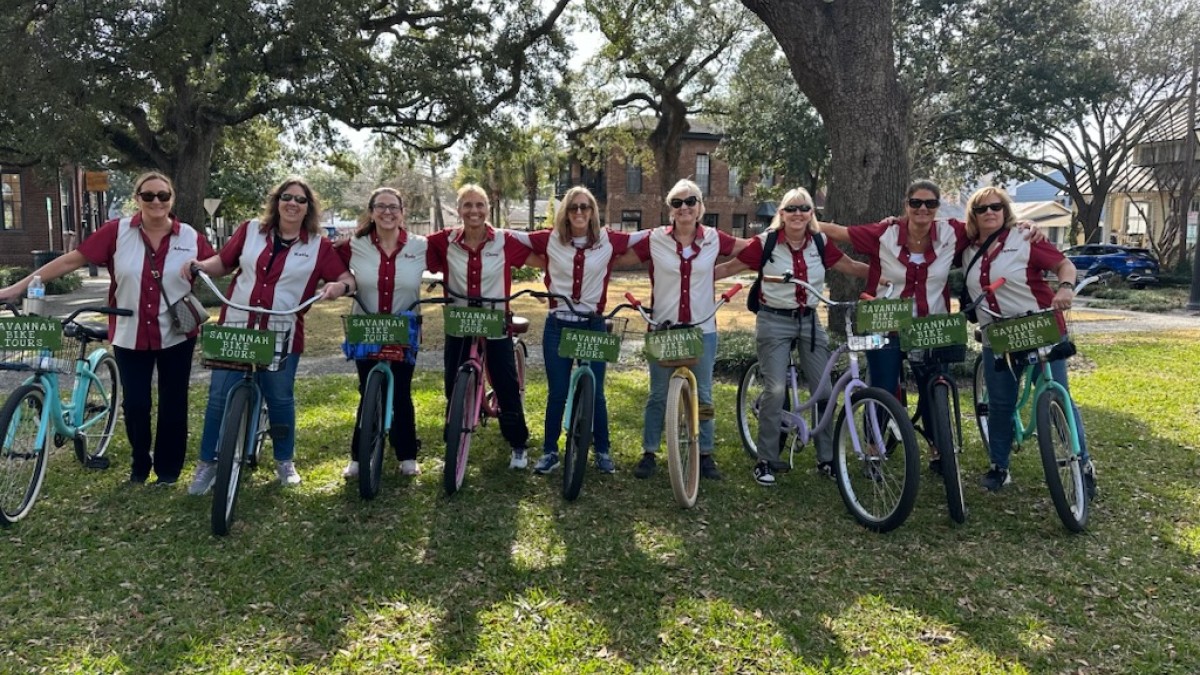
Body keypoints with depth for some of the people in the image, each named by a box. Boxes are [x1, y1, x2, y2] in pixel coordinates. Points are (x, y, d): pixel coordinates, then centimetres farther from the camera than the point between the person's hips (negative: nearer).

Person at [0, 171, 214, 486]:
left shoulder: (191, 237, -5)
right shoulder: (117, 232, -7)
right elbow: (71, 260, -6)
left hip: (177, 336, 0)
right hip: (130, 335, 0)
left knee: (173, 403, 8)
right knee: (135, 403, 3)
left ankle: (168, 467, 26)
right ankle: (139, 462, 28)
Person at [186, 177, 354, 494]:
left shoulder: (319, 246, 0)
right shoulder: (250, 230, 5)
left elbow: (347, 278, -2)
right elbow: (223, 262, 12)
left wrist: (340, 286, -24)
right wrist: (200, 265, -7)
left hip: (281, 335, -1)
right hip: (235, 328, 1)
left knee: (280, 399, 7)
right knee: (219, 397, 3)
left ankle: (285, 461, 26)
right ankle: (207, 464, 18)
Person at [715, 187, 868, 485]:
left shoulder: (819, 243, 3)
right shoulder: (765, 242, -7)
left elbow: (851, 266, 12)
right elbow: (729, 267, -5)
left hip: (809, 321, 4)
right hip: (774, 321, -4)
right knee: (775, 391, -11)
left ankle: (827, 459, 17)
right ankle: (766, 461, 4)